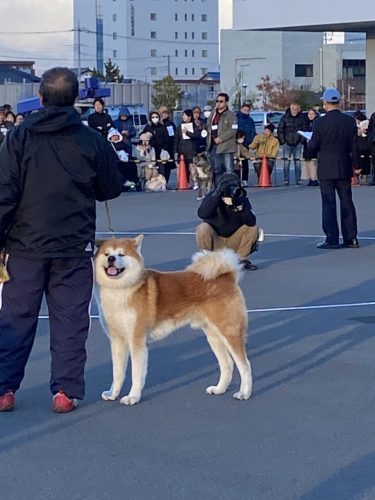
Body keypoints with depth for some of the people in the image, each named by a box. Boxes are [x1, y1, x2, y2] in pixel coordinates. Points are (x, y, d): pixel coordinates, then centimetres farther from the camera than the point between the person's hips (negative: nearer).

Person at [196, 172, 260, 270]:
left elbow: (251, 222, -25)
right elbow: (202, 214, -35)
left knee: (253, 228, -19)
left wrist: (241, 206, -41)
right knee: (203, 228, -30)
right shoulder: (212, 196, -15)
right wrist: (216, 195, -41)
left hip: (234, 242, 2)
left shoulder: (242, 199, -12)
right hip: (215, 242, -2)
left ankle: (242, 259, -1)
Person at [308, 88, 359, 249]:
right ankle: (351, 238, 11)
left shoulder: (320, 122, -12)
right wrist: (356, 166, 13)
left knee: (328, 204, 1)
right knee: (347, 202, 10)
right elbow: (354, 146, 3)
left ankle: (332, 239, -1)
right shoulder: (350, 121, -1)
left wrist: (309, 142, 15)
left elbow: (313, 147, -8)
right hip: (344, 169, 4)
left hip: (326, 169, -3)